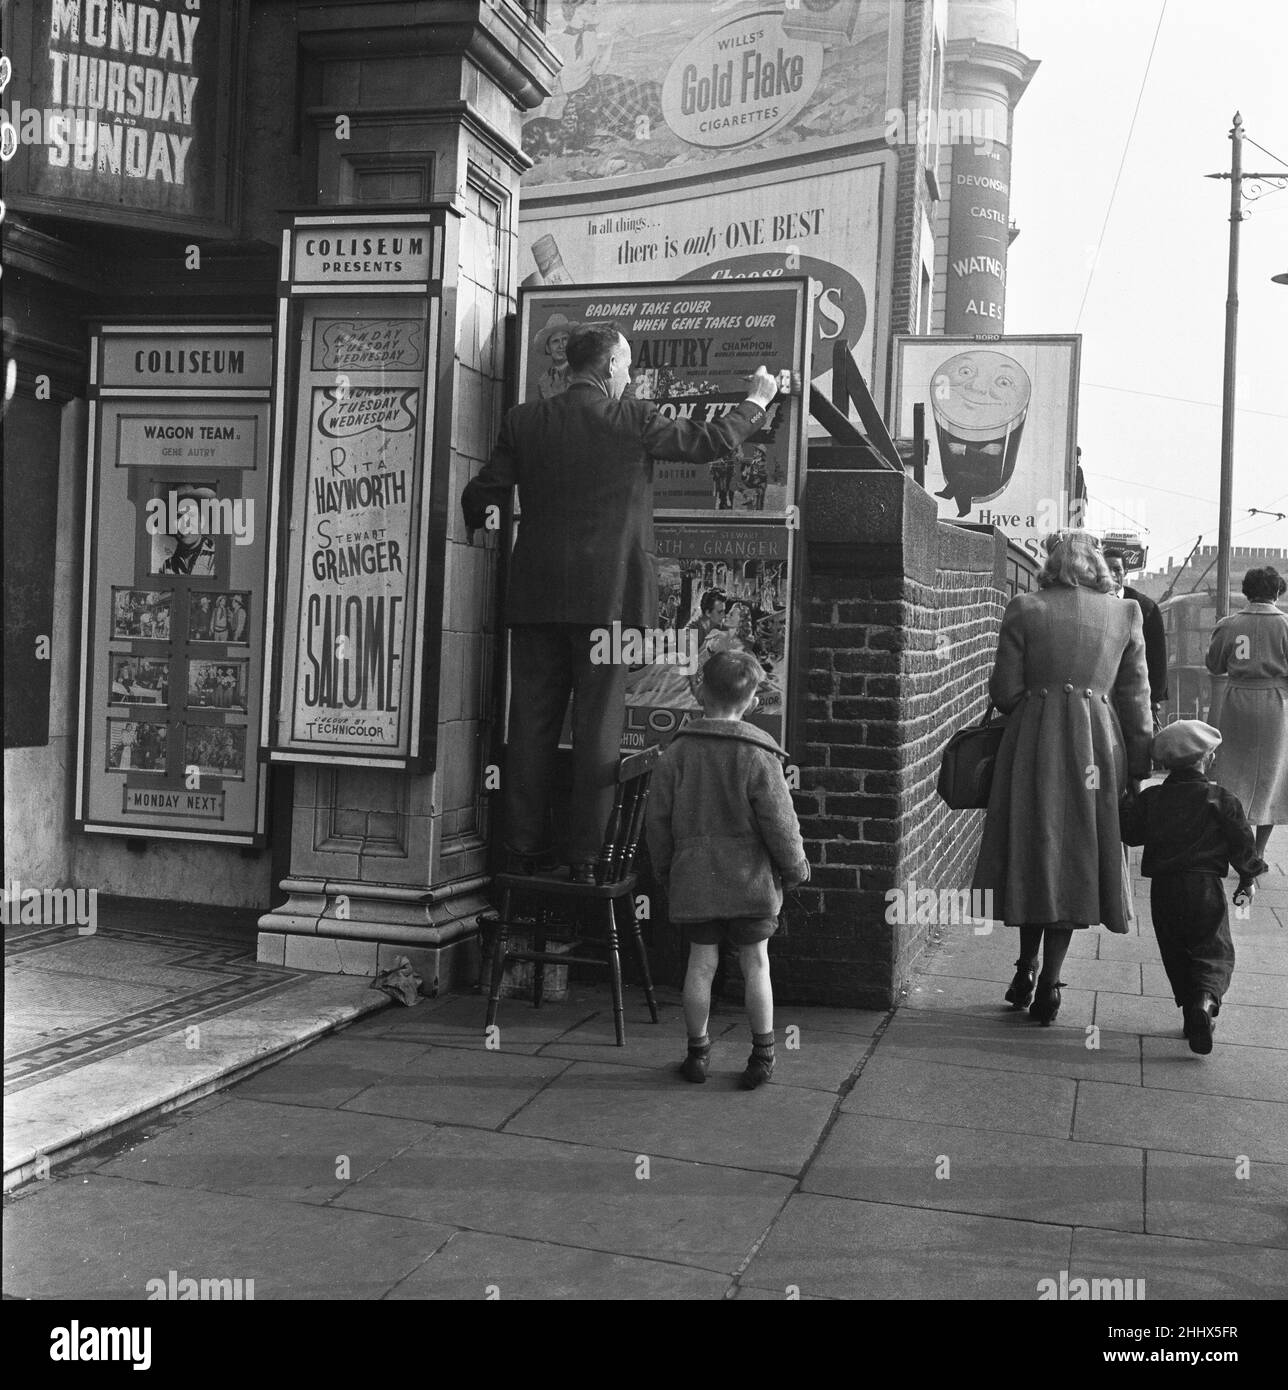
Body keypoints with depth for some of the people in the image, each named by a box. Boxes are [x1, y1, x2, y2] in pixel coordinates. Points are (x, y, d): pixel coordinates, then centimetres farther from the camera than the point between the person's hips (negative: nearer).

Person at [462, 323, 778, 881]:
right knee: (598, 725, 2)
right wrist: (757, 400, 22)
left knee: (532, 723, 8)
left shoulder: (524, 421, 4)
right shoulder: (635, 420, -5)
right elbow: (708, 442, 5)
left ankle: (525, 846, 14)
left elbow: (480, 494, 6)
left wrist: (482, 523, 29)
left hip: (535, 594, 4)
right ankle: (588, 857, 4)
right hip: (606, 595, -3)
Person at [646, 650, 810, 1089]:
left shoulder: (677, 751, -5)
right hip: (751, 880, -2)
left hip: (695, 879, 2)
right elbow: (780, 822, -11)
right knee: (755, 962, 8)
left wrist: (665, 870, 15)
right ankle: (762, 1056, 17)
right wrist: (795, 867, 6)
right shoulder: (758, 756, -13)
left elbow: (657, 817, 2)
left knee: (701, 962, 10)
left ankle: (698, 1052, 20)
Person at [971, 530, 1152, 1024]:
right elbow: (1135, 700, 4)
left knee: (1035, 854, 13)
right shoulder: (1124, 614, 4)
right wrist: (1138, 767, 10)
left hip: (1035, 742, -1)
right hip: (1097, 743, 1)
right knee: (1077, 859, 7)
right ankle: (1047, 987, 9)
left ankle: (1026, 971, 18)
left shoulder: (1025, 608, -3)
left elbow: (1004, 690, -4)